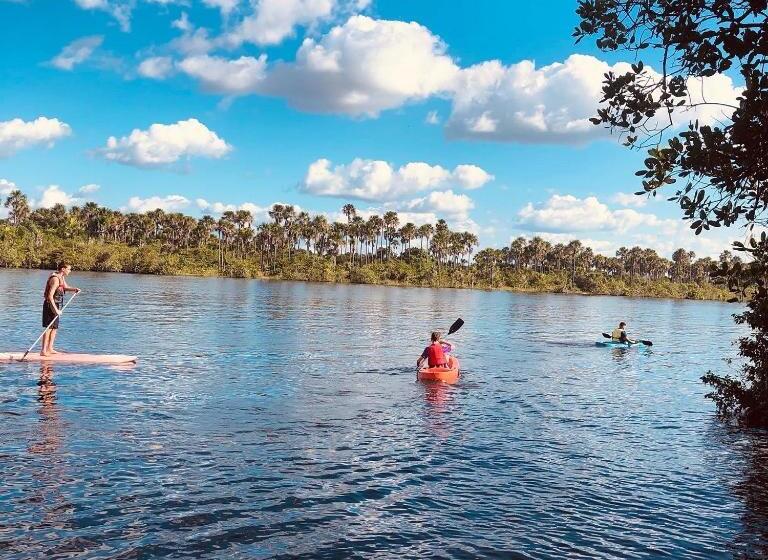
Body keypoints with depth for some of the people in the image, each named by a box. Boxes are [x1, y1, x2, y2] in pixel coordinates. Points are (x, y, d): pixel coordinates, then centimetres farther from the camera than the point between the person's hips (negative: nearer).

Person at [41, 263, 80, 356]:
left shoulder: (62, 277, 7)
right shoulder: (55, 279, -22)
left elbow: (65, 287, 23)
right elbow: (50, 296, -27)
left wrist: (74, 289, 2)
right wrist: (56, 309, -30)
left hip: (56, 306, 10)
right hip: (50, 305, -10)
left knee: (55, 327, 14)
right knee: (49, 328, -9)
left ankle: (50, 348, 22)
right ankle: (43, 350, -6)